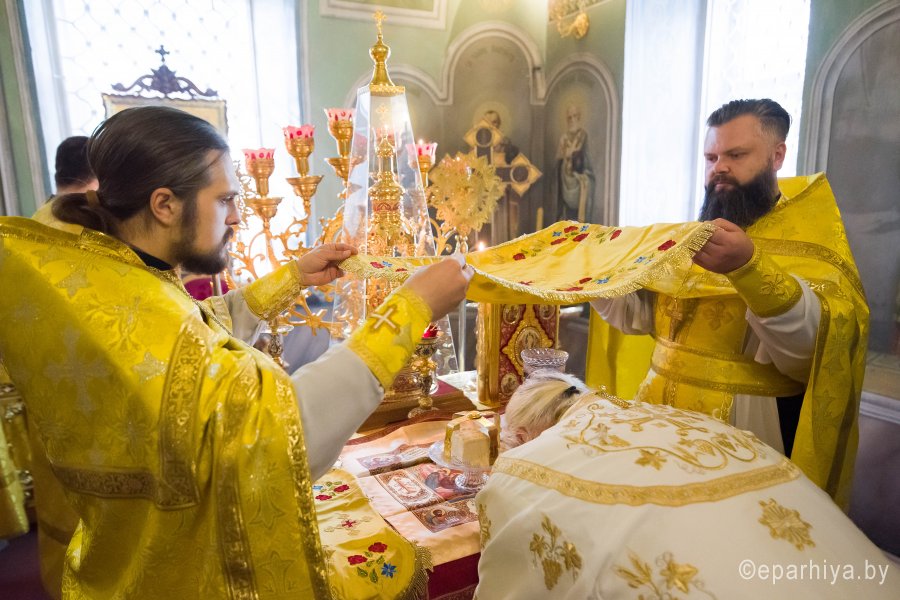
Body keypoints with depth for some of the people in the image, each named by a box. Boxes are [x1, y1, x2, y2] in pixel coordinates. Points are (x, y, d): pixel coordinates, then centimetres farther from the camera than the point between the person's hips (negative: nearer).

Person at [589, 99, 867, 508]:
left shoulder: (809, 241, -8)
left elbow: (812, 343, -26)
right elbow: (640, 314, 7)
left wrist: (749, 266, -40)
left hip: (747, 430, -5)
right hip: (664, 418, 5)